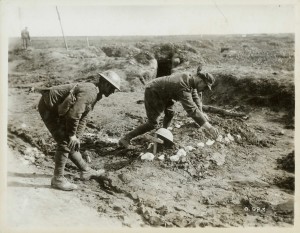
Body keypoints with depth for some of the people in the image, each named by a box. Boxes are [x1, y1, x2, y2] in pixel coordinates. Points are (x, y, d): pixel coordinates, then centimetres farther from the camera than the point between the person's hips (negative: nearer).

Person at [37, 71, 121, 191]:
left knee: (70, 143, 14)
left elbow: (82, 118, 13)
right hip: (48, 107, -10)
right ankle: (58, 179, -2)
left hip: (56, 109, 10)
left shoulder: (94, 93, 10)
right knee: (65, 142, -11)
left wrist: (77, 137, 9)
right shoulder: (90, 92, -23)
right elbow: (74, 114, -28)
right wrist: (72, 135, -16)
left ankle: (86, 171, 24)